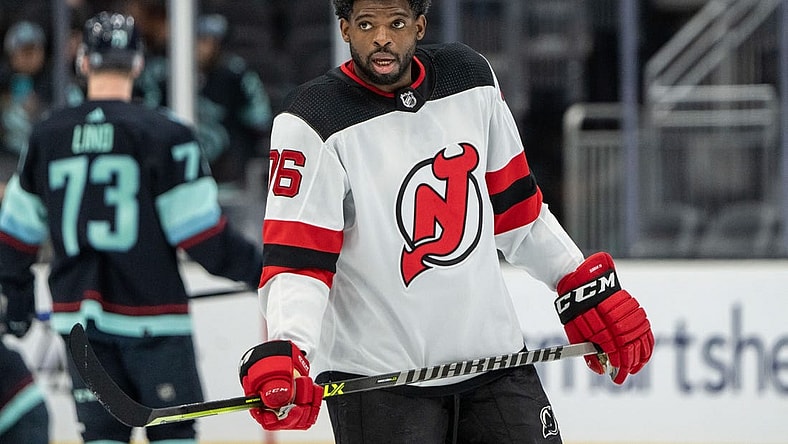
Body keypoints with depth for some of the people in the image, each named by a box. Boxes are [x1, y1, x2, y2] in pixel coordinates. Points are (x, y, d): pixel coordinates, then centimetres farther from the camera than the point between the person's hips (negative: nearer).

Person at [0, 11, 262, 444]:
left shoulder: (46, 137, 4)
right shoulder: (165, 135, -9)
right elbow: (205, 238, -11)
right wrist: (261, 270, 3)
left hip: (80, 313, 4)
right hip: (152, 318, -4)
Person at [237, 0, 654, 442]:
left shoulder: (470, 78, 3)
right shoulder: (315, 123, -13)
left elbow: (515, 206, 15)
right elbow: (297, 261, -18)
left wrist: (587, 289, 13)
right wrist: (285, 352, -33)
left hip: (493, 360, 5)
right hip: (377, 384, -5)